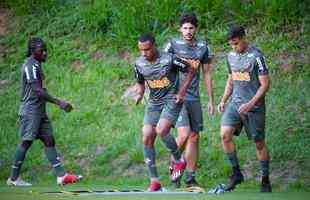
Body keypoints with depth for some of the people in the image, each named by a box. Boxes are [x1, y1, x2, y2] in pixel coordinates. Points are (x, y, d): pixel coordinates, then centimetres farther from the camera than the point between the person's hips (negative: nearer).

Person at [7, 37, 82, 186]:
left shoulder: (36, 65, 17)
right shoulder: (31, 65, -15)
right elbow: (37, 90, -23)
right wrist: (59, 103, -25)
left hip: (40, 111, 10)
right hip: (30, 111, -10)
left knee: (49, 140, 3)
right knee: (26, 141, -6)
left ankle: (61, 175, -1)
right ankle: (13, 178, 0)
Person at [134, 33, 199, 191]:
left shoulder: (169, 59, -17)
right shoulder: (139, 64, -3)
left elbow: (191, 69, -3)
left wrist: (182, 92, -7)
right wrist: (139, 94, -6)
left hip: (172, 101, -5)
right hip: (154, 103, 5)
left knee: (161, 130, -26)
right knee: (147, 139, -6)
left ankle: (179, 160, 1)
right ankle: (154, 181, 1)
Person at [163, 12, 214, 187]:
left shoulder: (203, 47, 7)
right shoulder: (173, 44, -4)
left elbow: (207, 74, 13)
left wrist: (211, 100, 11)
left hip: (194, 98, 4)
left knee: (194, 137, 5)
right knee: (184, 134, -18)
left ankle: (191, 178, 12)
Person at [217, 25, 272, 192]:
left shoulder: (256, 56, -13)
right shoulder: (231, 56, 7)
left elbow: (265, 84, -13)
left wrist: (251, 104, -21)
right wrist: (223, 100, 9)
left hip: (254, 106, -5)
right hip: (235, 103, 5)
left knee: (259, 143, 3)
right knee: (225, 134, -13)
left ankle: (265, 181, 16)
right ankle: (236, 173, 0)